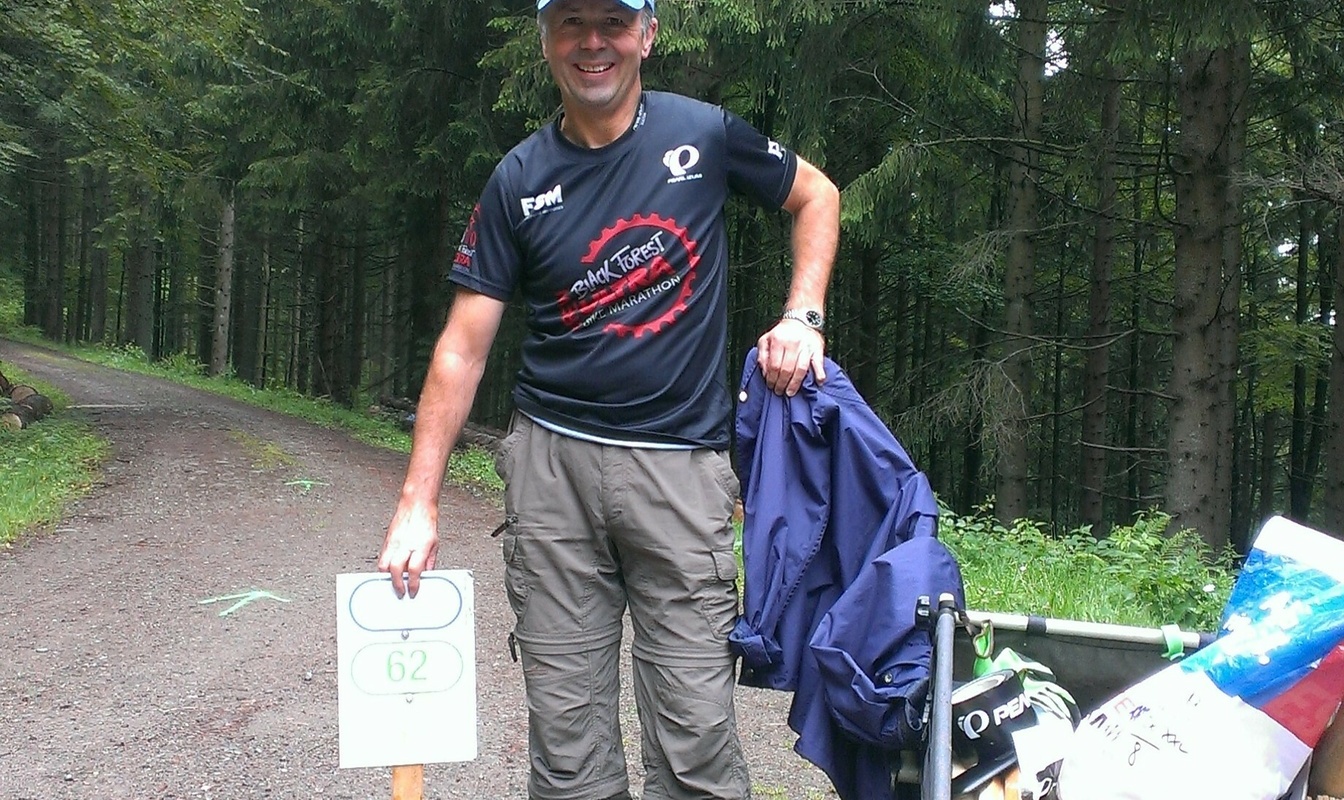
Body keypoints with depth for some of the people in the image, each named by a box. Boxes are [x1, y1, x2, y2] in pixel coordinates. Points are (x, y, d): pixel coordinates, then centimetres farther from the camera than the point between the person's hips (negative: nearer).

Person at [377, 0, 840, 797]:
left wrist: (802, 318, 1)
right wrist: (419, 501, -3)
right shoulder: (520, 182, 3)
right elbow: (463, 348, 2)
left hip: (681, 464, -1)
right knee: (566, 734, 5)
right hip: (553, 462, 2)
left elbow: (817, 195, 17)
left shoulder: (704, 134, 1)